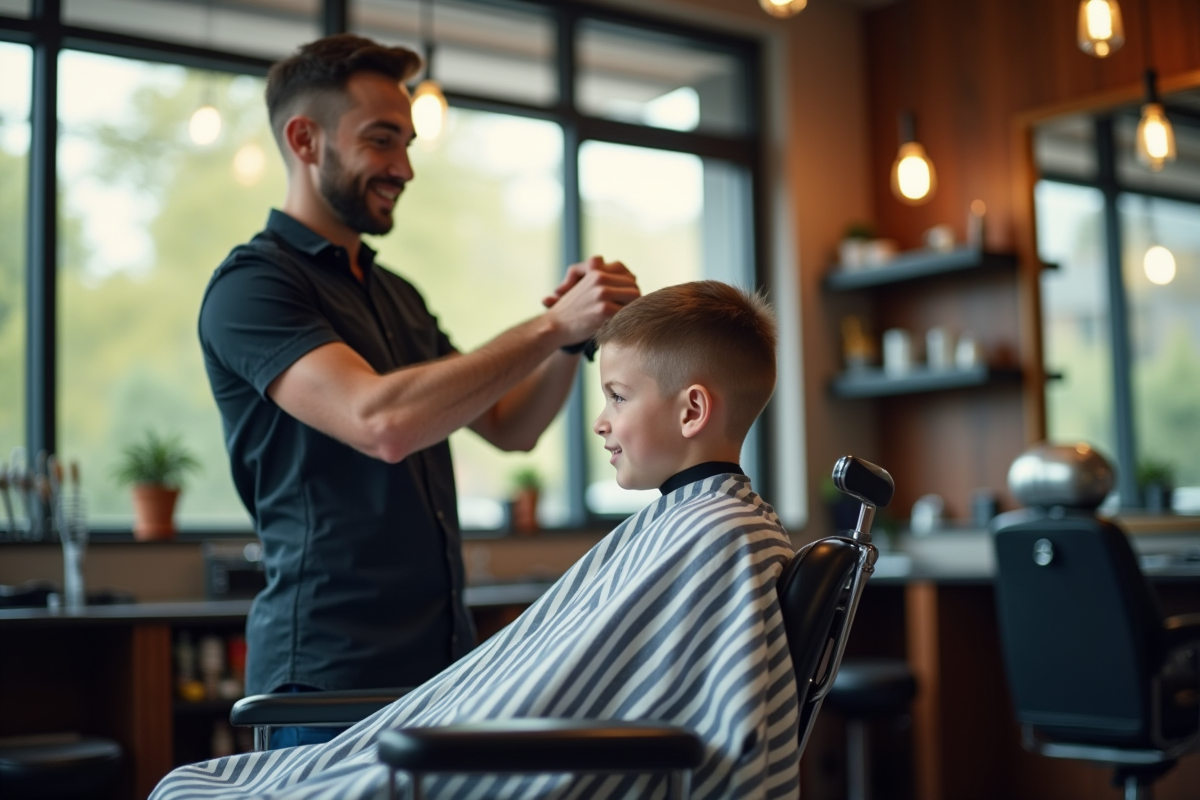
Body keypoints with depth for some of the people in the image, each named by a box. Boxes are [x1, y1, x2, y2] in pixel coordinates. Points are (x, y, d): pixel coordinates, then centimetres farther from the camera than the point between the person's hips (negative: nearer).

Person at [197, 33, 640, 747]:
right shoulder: (251, 285, -10)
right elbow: (383, 423, -25)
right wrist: (552, 326, -21)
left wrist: (572, 338, -2)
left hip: (445, 658, 7)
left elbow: (509, 427, 16)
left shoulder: (396, 295, 17)